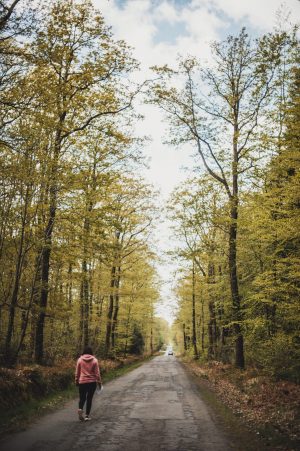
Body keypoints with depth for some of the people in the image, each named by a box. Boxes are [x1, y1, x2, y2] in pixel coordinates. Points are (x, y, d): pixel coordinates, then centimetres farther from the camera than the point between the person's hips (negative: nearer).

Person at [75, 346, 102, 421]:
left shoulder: (80, 360, -4)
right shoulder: (94, 360, -5)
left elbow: (77, 372, 3)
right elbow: (97, 372, -3)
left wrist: (76, 381, 15)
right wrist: (99, 382, 6)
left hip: (82, 382, 0)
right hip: (92, 382, 0)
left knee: (82, 398, 12)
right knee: (89, 398, 11)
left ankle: (80, 409, -16)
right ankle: (87, 415, 11)